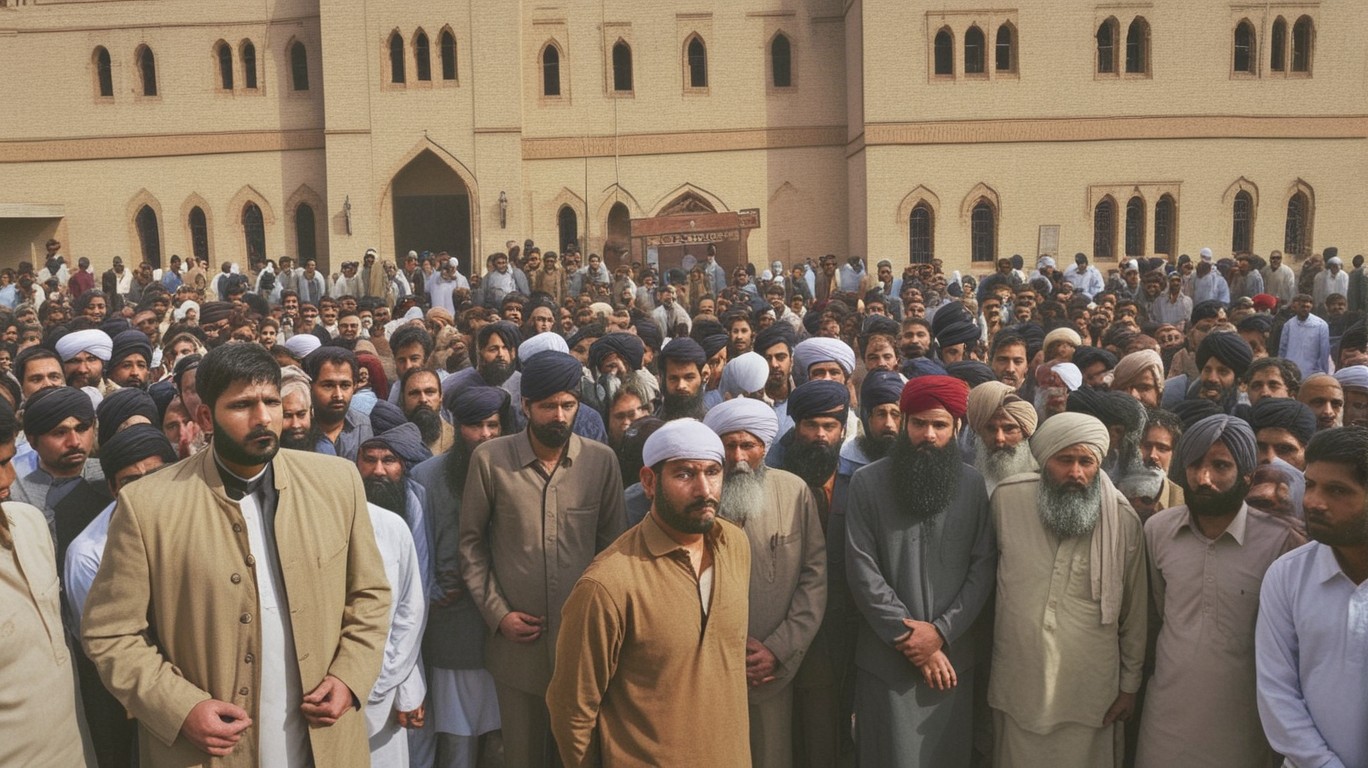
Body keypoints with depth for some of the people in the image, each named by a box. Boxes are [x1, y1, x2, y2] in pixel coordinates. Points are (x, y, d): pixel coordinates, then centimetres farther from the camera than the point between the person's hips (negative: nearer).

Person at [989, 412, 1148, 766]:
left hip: (1090, 692, -1)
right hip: (1017, 685, 1)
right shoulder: (1006, 499, -7)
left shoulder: (1123, 519, -7)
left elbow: (1134, 610, 1)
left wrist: (1130, 684, 5)